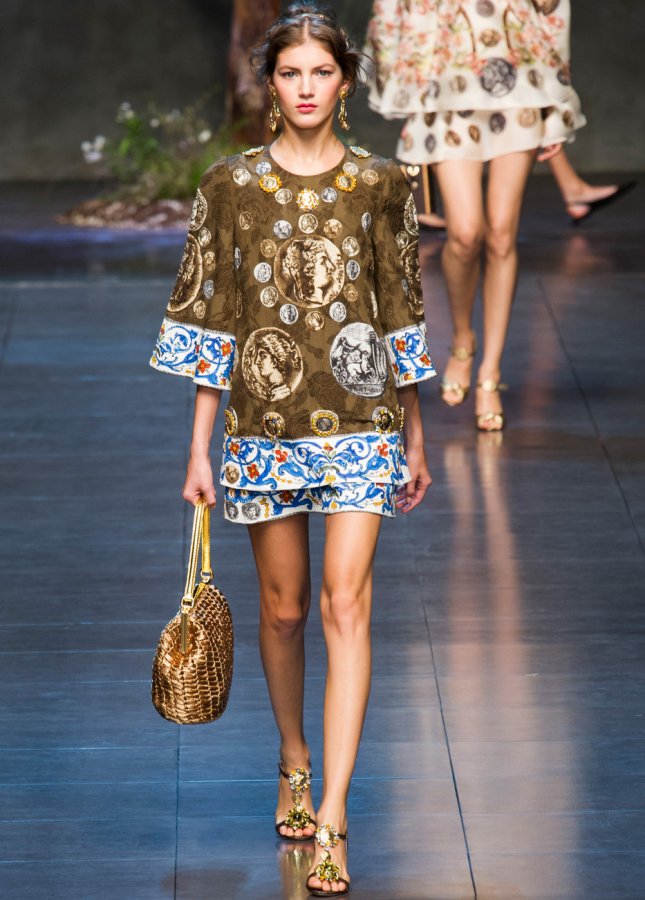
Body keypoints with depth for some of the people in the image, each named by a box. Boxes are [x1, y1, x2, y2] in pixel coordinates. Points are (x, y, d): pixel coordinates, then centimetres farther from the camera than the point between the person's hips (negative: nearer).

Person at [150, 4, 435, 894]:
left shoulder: (380, 185, 2)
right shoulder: (230, 185, 1)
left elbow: (401, 314, 8)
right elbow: (209, 319, 3)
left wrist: (414, 440, 11)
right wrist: (199, 449, 2)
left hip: (358, 420, -1)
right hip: (264, 418, 1)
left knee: (346, 605, -10)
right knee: (283, 606, 11)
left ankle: (331, 822, -12)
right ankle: (294, 764, 36)